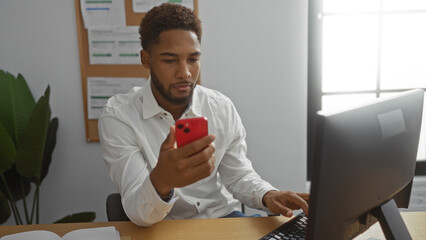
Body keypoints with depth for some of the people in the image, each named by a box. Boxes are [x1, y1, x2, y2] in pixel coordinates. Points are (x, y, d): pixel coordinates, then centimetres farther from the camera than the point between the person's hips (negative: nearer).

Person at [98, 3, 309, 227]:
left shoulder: (223, 108, -5)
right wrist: (161, 182, -42)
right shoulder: (118, 116, -15)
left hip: (223, 216, 2)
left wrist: (267, 195, -17)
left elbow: (238, 176, 4)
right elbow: (138, 214, -20)